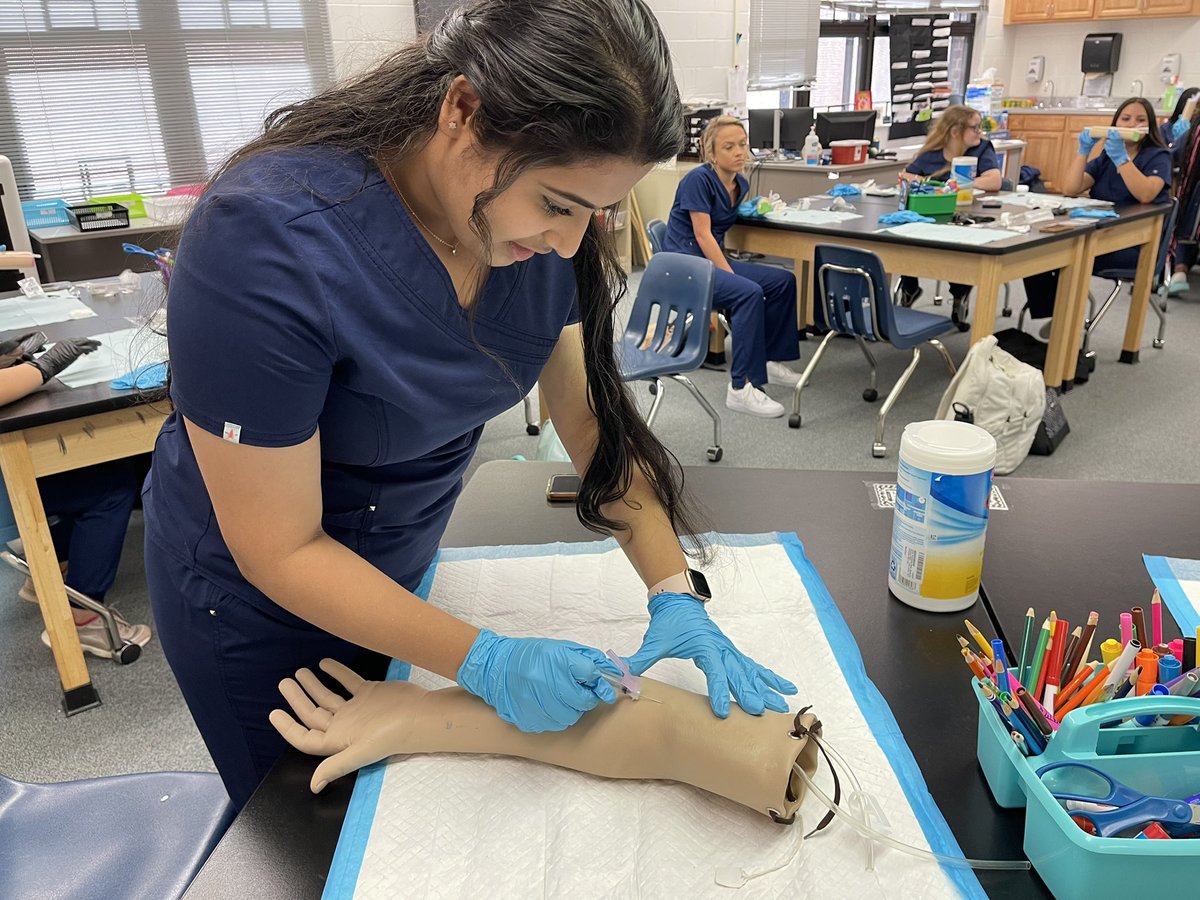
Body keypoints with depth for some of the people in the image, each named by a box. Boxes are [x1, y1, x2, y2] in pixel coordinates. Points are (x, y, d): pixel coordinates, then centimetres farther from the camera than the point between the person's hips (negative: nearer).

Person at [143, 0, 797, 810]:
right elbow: (279, 552, -28)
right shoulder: (265, 241, -35)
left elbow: (593, 412, -11)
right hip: (259, 598, -4)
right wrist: (484, 662, -32)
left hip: (405, 562, 5)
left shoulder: (540, 228, -16)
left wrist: (677, 592, -20)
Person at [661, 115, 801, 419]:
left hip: (713, 259, 9)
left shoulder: (741, 184, 9)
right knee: (749, 293, -30)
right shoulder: (699, 179, -14)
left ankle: (770, 360, 14)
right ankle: (741, 389, -29)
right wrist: (731, 276, -19)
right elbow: (702, 234, -18)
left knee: (783, 281, 2)